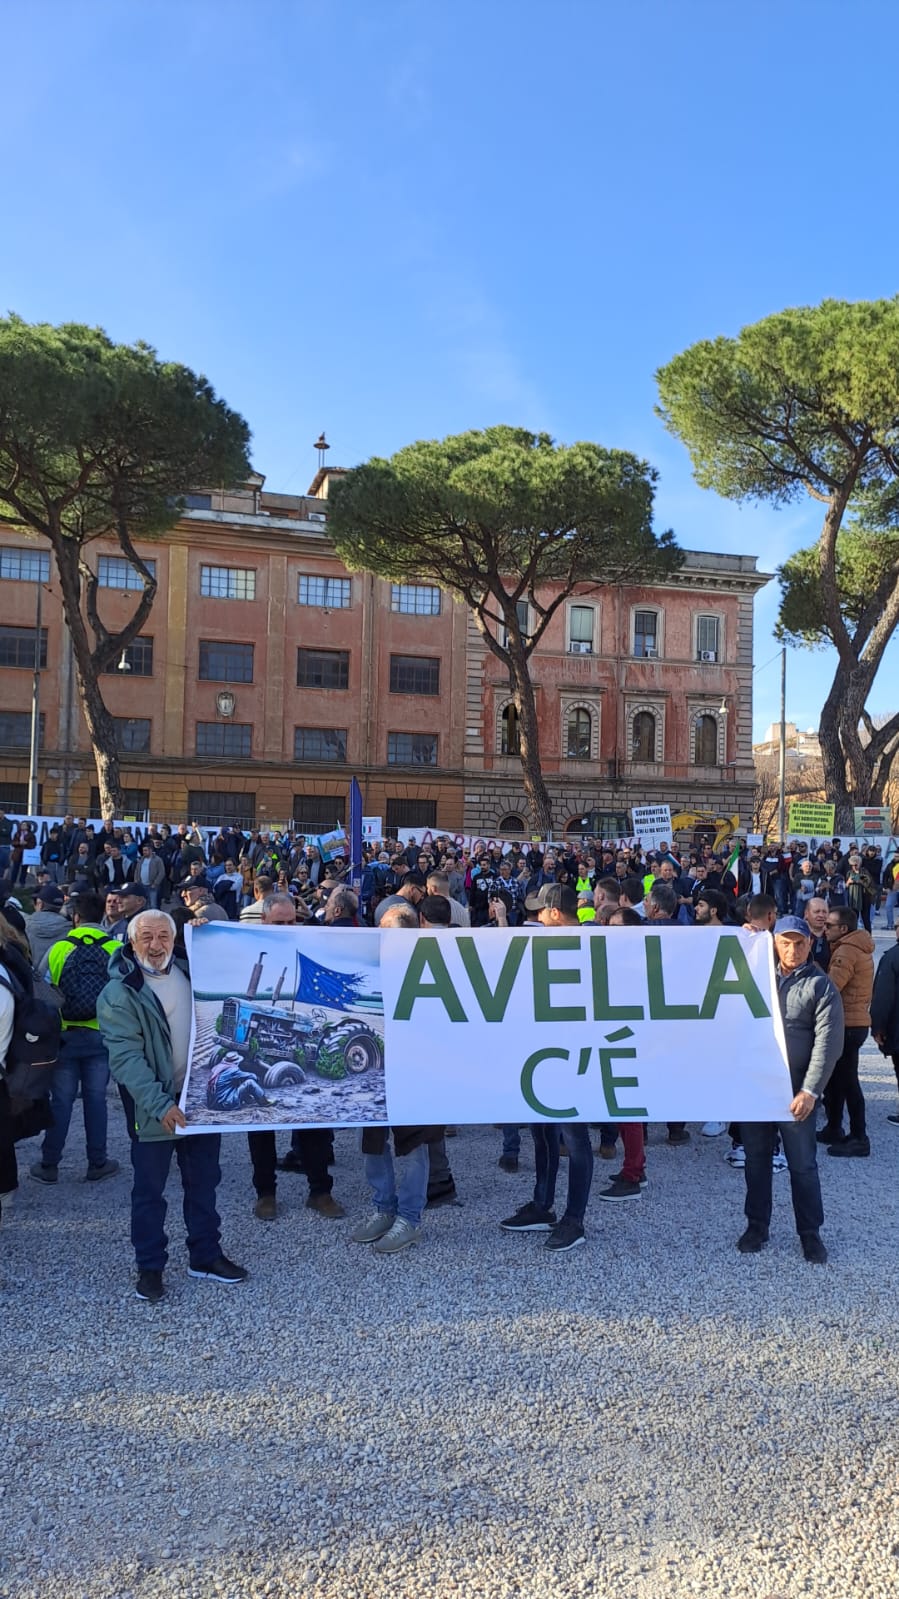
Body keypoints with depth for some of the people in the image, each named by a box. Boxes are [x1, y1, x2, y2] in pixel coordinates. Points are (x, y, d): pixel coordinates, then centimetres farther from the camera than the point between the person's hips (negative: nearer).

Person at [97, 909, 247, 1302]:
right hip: (153, 1108, -5)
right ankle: (149, 1267, 24)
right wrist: (160, 1103, -30)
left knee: (203, 1183, 16)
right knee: (149, 1190, 8)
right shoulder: (119, 993, -12)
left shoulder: (191, 973, 5)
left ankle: (205, 1256, 31)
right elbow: (126, 1056, -21)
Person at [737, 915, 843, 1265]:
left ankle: (810, 1233, 21)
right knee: (756, 1161, 13)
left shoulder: (820, 986, -4)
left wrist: (810, 1091, -18)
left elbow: (827, 1042, -10)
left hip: (795, 1091, -4)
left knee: (803, 1165, 6)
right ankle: (757, 1226, 27)